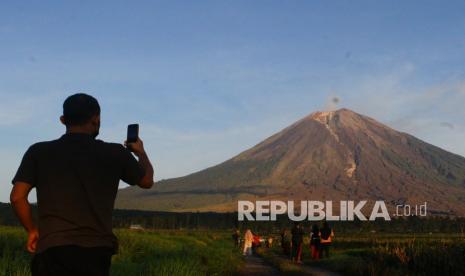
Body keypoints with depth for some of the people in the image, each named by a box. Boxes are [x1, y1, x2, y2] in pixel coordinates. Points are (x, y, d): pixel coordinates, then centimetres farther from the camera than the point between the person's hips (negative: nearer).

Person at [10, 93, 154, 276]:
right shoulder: (114, 153, 5)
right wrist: (140, 152, 42)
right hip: (97, 250, 0)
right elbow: (147, 181, 22)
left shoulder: (39, 152, 4)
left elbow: (17, 197, 0)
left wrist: (32, 230, 16)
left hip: (52, 248, 0)